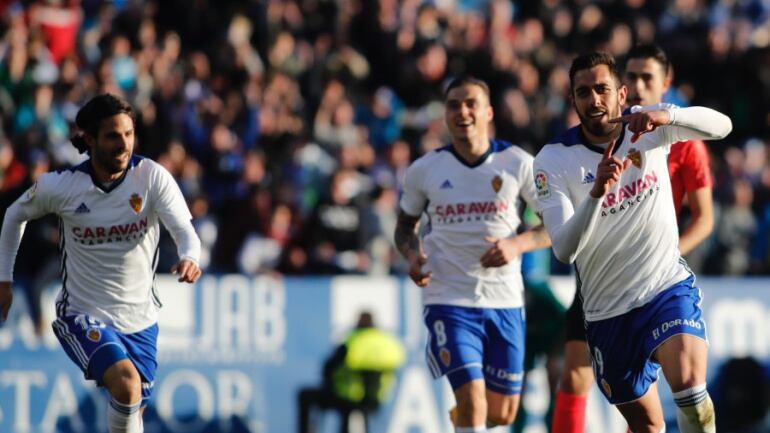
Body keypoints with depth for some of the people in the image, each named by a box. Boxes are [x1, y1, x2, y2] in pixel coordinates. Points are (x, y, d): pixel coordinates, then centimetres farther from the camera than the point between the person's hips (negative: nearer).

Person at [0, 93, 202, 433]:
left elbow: (185, 231, -21)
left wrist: (189, 258, -44)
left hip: (140, 320, 3)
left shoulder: (153, 177, -11)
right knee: (126, 383, -29)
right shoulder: (59, 186, -11)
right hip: (83, 316, -3)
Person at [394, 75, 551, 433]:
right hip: (448, 300, -2)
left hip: (505, 300, 2)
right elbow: (405, 225, 18)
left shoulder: (518, 164, -1)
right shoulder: (424, 170, 2)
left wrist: (517, 244, -17)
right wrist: (412, 254, -5)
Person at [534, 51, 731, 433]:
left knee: (689, 386, -27)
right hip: (607, 311, 1)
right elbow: (564, 250, -20)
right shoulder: (553, 160, -11)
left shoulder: (648, 127, -6)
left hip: (669, 287, -1)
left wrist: (667, 115, -37)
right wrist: (597, 193, -37)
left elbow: (720, 126, -19)